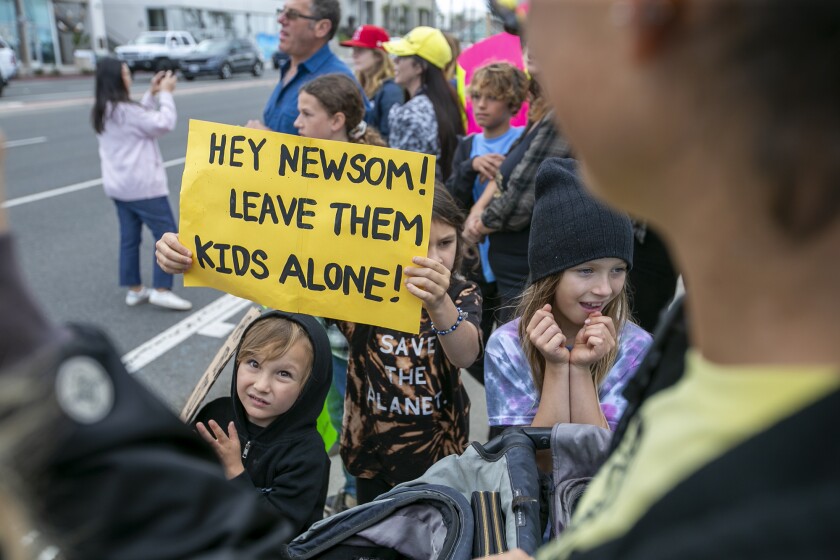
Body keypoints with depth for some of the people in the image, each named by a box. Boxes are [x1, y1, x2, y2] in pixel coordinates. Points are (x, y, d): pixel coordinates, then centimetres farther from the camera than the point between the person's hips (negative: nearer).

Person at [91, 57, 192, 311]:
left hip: (119, 185, 9)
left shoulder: (102, 113, 10)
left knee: (129, 238, 13)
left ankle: (134, 290, 20)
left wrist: (152, 94, 14)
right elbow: (163, 123, -17)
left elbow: (141, 120, 18)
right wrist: (165, 94, -6)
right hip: (142, 185, -9)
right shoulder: (124, 110, -19)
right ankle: (161, 290, -2)